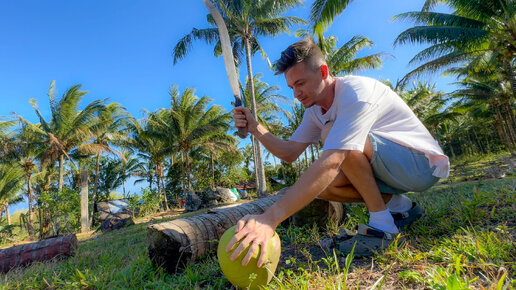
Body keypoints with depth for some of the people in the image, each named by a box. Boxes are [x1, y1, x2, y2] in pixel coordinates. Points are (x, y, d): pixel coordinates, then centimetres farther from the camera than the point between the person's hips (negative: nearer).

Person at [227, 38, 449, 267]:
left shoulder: (355, 93, -28)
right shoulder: (315, 108, 0)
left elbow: (331, 162, -41)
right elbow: (289, 153, -3)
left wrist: (270, 218, -46)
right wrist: (255, 128, -20)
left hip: (424, 163, -8)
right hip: (389, 169, 8)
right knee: (318, 184, -13)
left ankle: (382, 223, -15)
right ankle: (398, 207, 5)